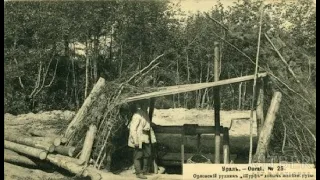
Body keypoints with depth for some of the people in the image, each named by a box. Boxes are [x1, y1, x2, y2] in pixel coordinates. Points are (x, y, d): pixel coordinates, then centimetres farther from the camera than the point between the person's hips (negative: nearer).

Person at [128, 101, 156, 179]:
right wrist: (136, 141, -22)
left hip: (146, 139, 9)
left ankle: (145, 171, 28)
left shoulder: (145, 114, 11)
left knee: (147, 154, 15)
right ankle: (138, 173, 8)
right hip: (139, 139, -9)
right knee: (138, 156, 0)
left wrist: (152, 138, 16)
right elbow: (133, 129, -20)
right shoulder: (137, 115, -17)